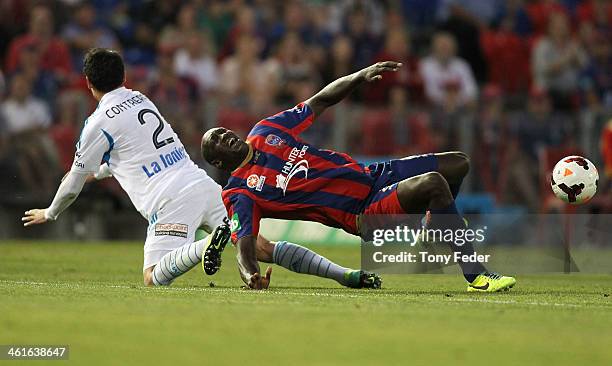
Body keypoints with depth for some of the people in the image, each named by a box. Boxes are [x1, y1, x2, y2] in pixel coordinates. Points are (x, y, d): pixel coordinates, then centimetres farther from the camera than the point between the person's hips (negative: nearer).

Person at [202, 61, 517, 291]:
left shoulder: (265, 131, 8)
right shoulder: (240, 193, -10)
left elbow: (322, 100, 15)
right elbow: (244, 249, -20)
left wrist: (362, 75, 1)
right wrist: (251, 277, -44)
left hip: (372, 175, 8)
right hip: (361, 213, -8)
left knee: (457, 164, 6)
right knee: (433, 184, -31)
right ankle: (476, 277, -26)